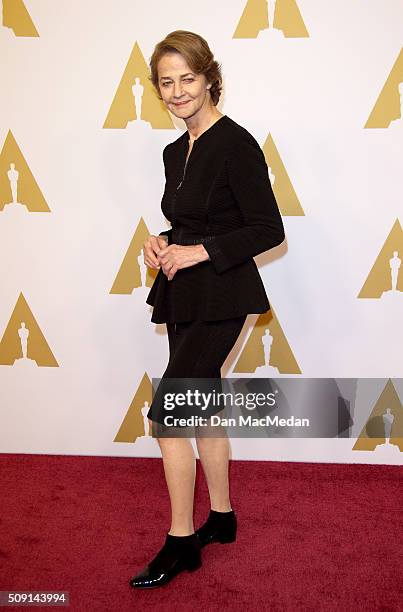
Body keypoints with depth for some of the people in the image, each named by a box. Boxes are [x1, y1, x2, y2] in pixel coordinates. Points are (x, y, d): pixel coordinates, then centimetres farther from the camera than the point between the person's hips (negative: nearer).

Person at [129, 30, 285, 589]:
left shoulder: (236, 144, -14)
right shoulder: (176, 151, 12)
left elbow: (269, 230, -15)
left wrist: (200, 252, -19)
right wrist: (160, 244, 1)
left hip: (220, 300, -8)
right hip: (184, 298, 9)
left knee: (166, 415, -9)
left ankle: (181, 542, 6)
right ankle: (221, 516, 31)